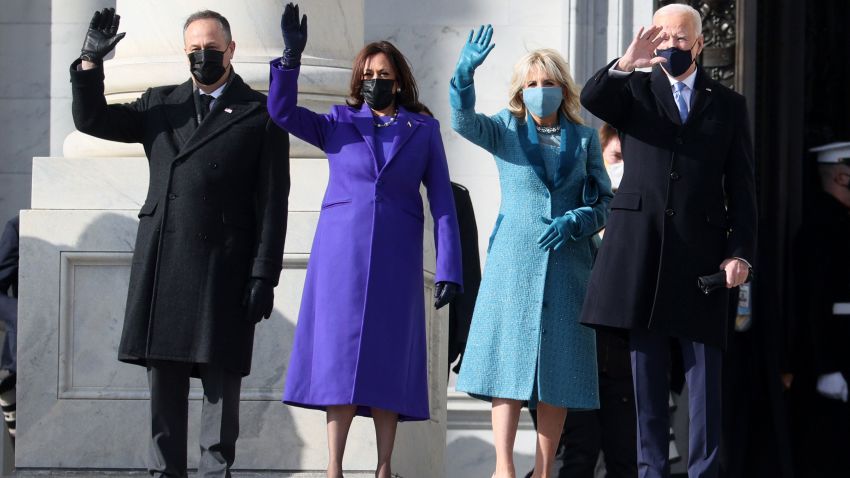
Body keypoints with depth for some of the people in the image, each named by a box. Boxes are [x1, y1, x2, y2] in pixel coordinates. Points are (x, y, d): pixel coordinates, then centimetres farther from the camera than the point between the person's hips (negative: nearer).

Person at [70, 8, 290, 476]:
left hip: (223, 272, -4)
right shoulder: (160, 104, 16)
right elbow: (91, 119, 15)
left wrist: (264, 275, -8)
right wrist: (91, 61, 0)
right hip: (162, 267, 4)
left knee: (221, 381, 0)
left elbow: (272, 204, -1)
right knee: (163, 380, 5)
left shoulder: (260, 114, 3)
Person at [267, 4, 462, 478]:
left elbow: (443, 200, 4)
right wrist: (292, 57, -17)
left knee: (387, 359, 0)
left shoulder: (424, 130, 8)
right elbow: (283, 112, -4)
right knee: (340, 356, -4)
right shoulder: (340, 124, 10)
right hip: (341, 255, 0)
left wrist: (449, 269, -4)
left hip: (396, 260, 0)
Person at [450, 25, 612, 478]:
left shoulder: (584, 139, 9)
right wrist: (465, 72, -32)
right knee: (509, 359, -6)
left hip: (566, 263, 1)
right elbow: (463, 120, -14)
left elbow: (604, 202, 9)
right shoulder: (505, 131, 5)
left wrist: (576, 221, -12)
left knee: (559, 367, 1)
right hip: (513, 261, -1)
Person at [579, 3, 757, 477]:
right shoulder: (635, 90, 11)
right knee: (647, 367, 4)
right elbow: (591, 100, -11)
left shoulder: (728, 104, 11)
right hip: (642, 247, 1)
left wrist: (741, 253, -3)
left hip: (702, 250, 0)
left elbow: (742, 188, 7)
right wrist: (626, 64, -29)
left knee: (705, 369, -2)